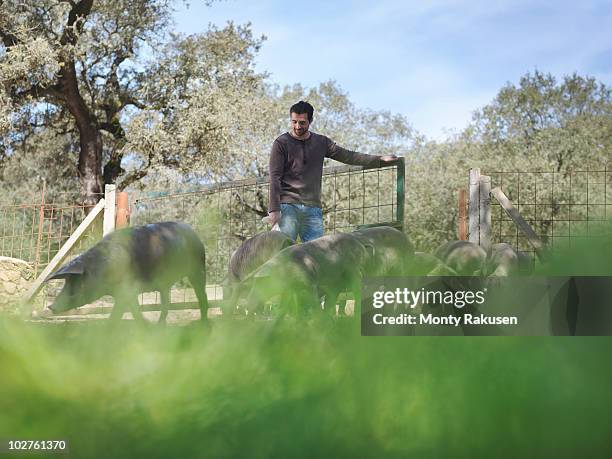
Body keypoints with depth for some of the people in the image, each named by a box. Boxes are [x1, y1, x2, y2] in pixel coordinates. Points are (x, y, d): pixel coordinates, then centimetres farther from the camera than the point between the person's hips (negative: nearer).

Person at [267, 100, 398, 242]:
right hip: (287, 206, -4)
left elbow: (348, 156, 16)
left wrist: (380, 159, 9)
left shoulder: (321, 142, 15)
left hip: (313, 209, 4)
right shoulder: (281, 143, 2)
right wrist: (274, 210, -12)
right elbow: (275, 178, -3)